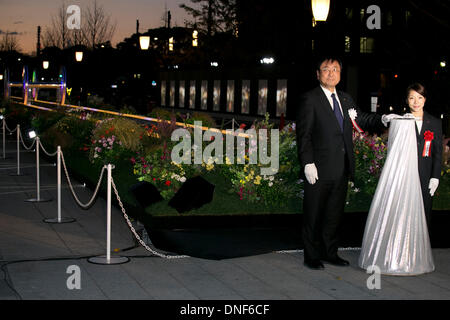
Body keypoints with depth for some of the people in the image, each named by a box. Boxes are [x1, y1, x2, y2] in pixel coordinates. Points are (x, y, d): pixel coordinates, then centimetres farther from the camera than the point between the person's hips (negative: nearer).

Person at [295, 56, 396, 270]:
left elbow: (361, 120, 21)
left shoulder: (345, 99, 14)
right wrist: (308, 163, -17)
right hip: (319, 170, -6)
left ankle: (330, 253, 27)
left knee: (334, 213, 15)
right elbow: (303, 134, -10)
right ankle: (312, 256, 14)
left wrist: (382, 119, 1)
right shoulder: (309, 100, -6)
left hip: (341, 170, 7)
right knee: (313, 215, 4)